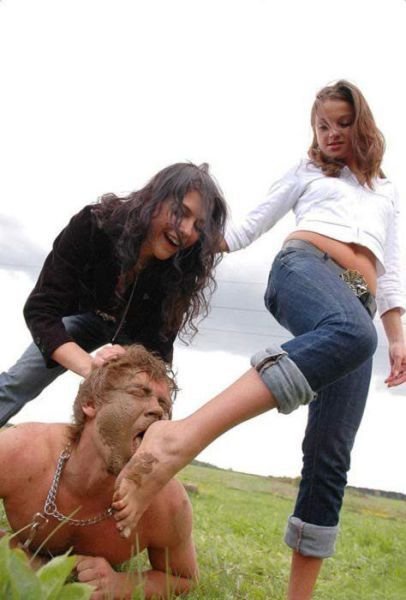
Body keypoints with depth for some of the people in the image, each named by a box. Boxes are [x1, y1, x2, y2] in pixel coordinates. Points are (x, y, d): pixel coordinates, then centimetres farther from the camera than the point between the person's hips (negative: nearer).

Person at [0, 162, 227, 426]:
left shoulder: (181, 269, -33)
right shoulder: (93, 226, -37)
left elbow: (157, 347, -29)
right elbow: (41, 310, -37)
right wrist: (89, 365, -54)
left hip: (137, 335, 0)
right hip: (88, 314, 0)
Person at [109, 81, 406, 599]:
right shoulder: (306, 172, 27)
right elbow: (249, 228, 24)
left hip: (357, 308, 5)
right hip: (304, 266, -4)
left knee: (330, 457, -9)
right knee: (350, 333, -44)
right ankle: (182, 439, -62)